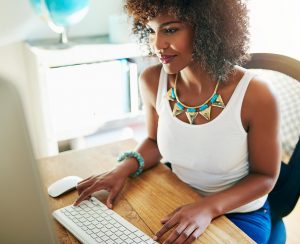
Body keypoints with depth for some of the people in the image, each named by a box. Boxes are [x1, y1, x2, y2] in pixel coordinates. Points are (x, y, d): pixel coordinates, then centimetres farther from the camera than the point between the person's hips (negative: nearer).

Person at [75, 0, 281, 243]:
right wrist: (124, 169, -13)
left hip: (240, 214, -3)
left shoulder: (254, 95, -26)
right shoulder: (152, 81, -14)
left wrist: (209, 208, -24)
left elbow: (265, 177, -11)